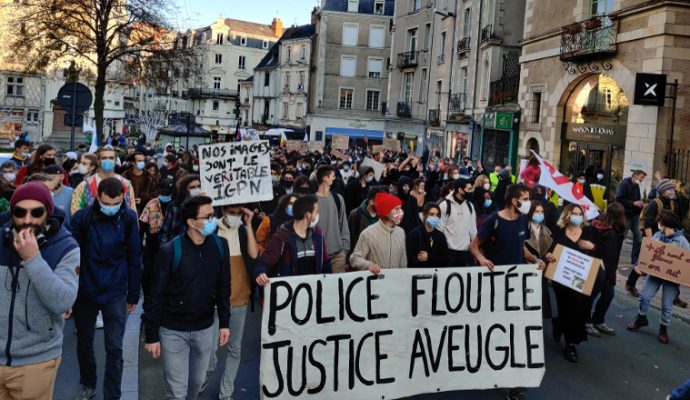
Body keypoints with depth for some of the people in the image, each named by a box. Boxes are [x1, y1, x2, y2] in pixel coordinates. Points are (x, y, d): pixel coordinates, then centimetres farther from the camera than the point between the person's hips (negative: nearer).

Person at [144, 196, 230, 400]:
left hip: (205, 328, 4)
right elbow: (157, 295, -11)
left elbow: (223, 287, 4)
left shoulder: (220, 246, -6)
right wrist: (152, 335, -9)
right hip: (173, 331, -4)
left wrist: (224, 322, 4)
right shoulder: (170, 251, -18)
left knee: (197, 382, 18)